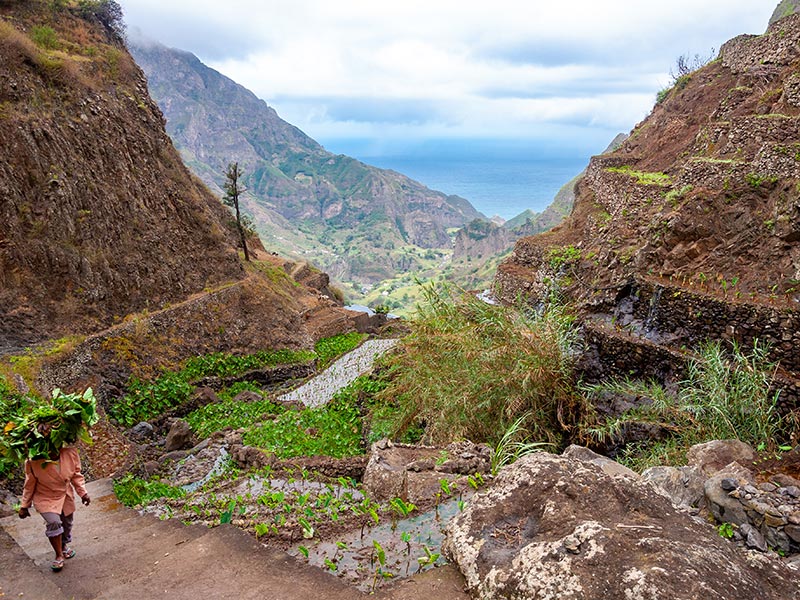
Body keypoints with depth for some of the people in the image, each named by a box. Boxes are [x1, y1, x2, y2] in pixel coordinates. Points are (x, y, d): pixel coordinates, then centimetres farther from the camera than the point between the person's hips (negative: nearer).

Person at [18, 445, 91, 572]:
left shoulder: (71, 453, -23)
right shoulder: (33, 462, -28)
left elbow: (76, 475, -5)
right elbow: (29, 485, -11)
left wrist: (83, 493, -9)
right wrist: (24, 506, -2)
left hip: (66, 496, 3)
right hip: (45, 499, -3)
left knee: (67, 524, 19)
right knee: (54, 522, -22)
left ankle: (64, 545, 50)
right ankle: (59, 555, 0)